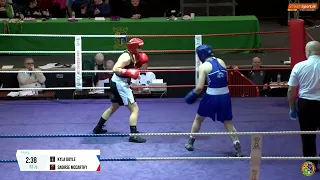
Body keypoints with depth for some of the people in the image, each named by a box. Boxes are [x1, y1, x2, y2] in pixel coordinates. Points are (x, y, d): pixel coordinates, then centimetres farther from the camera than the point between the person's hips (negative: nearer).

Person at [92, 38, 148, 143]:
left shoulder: (132, 56, 9)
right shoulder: (126, 57, -20)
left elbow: (131, 67, 17)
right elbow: (115, 69, -27)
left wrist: (139, 63, 2)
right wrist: (129, 73, -34)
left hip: (117, 83, 11)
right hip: (120, 84, -11)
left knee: (113, 107, 26)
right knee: (134, 109, -9)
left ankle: (98, 128, 37)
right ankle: (133, 135, -11)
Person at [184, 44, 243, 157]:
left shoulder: (203, 66, -8)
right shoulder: (221, 61, 7)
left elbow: (200, 87, -11)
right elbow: (226, 79, 11)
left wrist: (193, 94, 6)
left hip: (212, 97, -4)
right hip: (225, 96, 4)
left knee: (198, 119, 20)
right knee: (228, 123, 13)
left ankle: (190, 143, 31)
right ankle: (238, 149, 3)